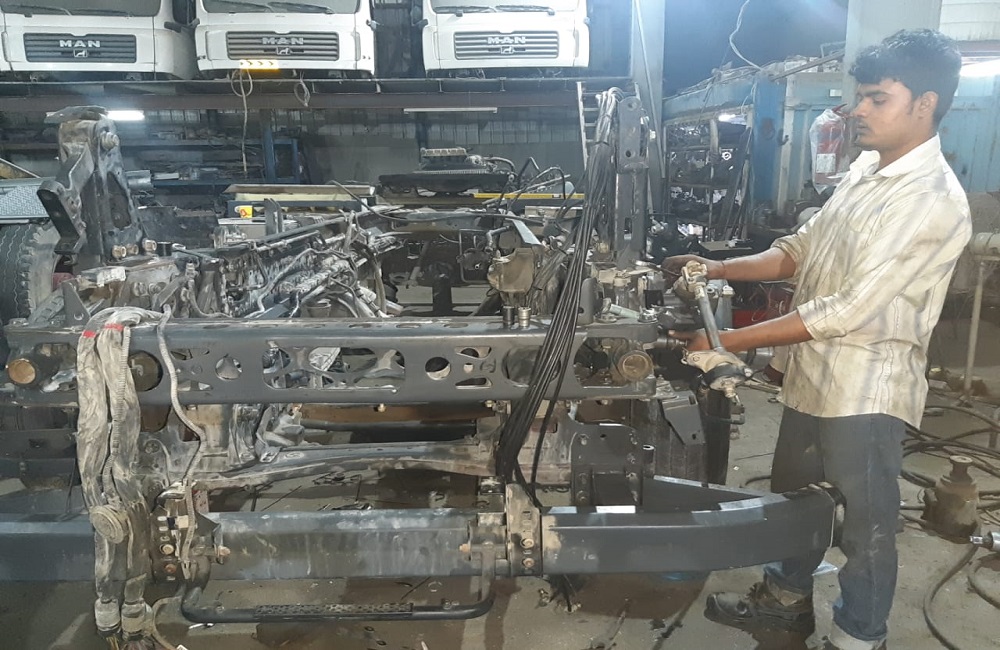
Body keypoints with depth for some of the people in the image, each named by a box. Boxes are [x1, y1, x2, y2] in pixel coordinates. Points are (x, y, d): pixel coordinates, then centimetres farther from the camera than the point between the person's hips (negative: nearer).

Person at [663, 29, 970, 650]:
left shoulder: (933, 202, -21)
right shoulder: (867, 167, 6)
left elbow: (846, 312, -25)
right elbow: (802, 248, 11)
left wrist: (732, 340, -24)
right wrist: (719, 268, -3)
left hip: (866, 387, -8)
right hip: (814, 371, 9)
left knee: (865, 522, 11)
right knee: (792, 495, 23)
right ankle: (788, 598, 46)